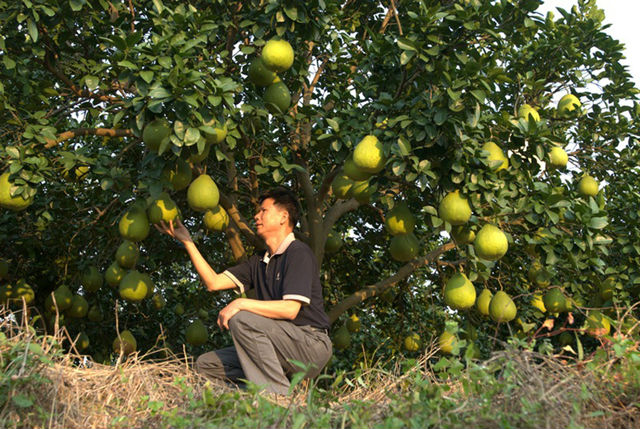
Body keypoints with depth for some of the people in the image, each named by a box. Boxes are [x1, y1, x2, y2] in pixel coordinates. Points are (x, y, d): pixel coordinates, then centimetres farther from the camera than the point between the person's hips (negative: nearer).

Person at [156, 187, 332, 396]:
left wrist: (242, 303, -19)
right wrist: (187, 241, 12)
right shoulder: (260, 261, 17)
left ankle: (279, 396, -23)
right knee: (206, 364, 0)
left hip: (312, 344, -8)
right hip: (286, 352, 8)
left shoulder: (299, 253, -9)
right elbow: (214, 282, 11)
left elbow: (290, 309, -20)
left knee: (242, 320, -28)